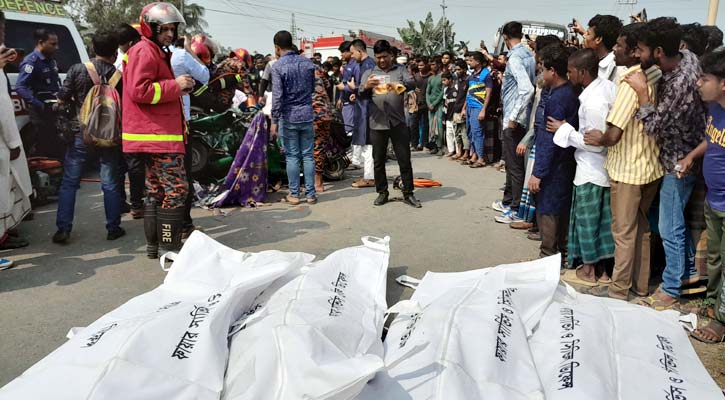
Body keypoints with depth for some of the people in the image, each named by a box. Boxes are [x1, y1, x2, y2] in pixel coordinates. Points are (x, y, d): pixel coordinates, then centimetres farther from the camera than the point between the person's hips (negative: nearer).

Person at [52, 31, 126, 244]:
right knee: (110, 184, 9)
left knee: (69, 182, 9)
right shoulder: (120, 76, -6)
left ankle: (63, 229, 8)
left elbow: (62, 98, -3)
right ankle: (113, 228, 14)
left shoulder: (78, 70, -5)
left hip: (81, 133, 0)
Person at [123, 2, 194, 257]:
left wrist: (179, 88, 11)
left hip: (157, 134, 11)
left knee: (156, 191, 14)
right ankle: (170, 246, -4)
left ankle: (153, 244, 22)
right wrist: (175, 86, -16)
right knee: (176, 190, -10)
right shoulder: (144, 52, -10)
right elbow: (139, 91, -21)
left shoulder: (157, 53, 23)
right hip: (159, 136, -11)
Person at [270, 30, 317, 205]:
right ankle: (310, 194, 11)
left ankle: (294, 194, 10)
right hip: (307, 115, 3)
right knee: (308, 155, 8)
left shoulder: (278, 66, -10)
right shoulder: (307, 63, 4)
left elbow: (277, 96, -14)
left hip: (288, 117, -3)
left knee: (292, 157, 5)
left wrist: (274, 121, -10)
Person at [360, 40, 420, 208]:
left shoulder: (400, 70, 8)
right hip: (377, 124, 1)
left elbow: (412, 83, -9)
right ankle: (382, 192, 21)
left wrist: (398, 85, -30)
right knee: (379, 161, 8)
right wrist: (366, 87, -25)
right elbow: (361, 95, -1)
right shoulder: (369, 73, 10)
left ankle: (408, 193, 12)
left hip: (398, 123, -1)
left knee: (405, 160, 2)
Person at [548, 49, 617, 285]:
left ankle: (588, 271, 20)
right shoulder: (608, 86, 2)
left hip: (591, 169, -9)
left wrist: (565, 130, -15)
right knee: (603, 217, 16)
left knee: (586, 218, 6)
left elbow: (596, 143, -23)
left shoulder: (593, 102, -25)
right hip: (605, 165, 9)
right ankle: (604, 268, 29)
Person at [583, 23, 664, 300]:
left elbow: (613, 135, -25)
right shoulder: (655, 76, 2)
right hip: (651, 165, 8)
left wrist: (599, 139, -5)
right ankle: (641, 284, 31)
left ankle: (619, 290, 17)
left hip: (627, 170, -8)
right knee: (642, 227, 18)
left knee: (624, 232, 4)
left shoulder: (630, 82, -21)